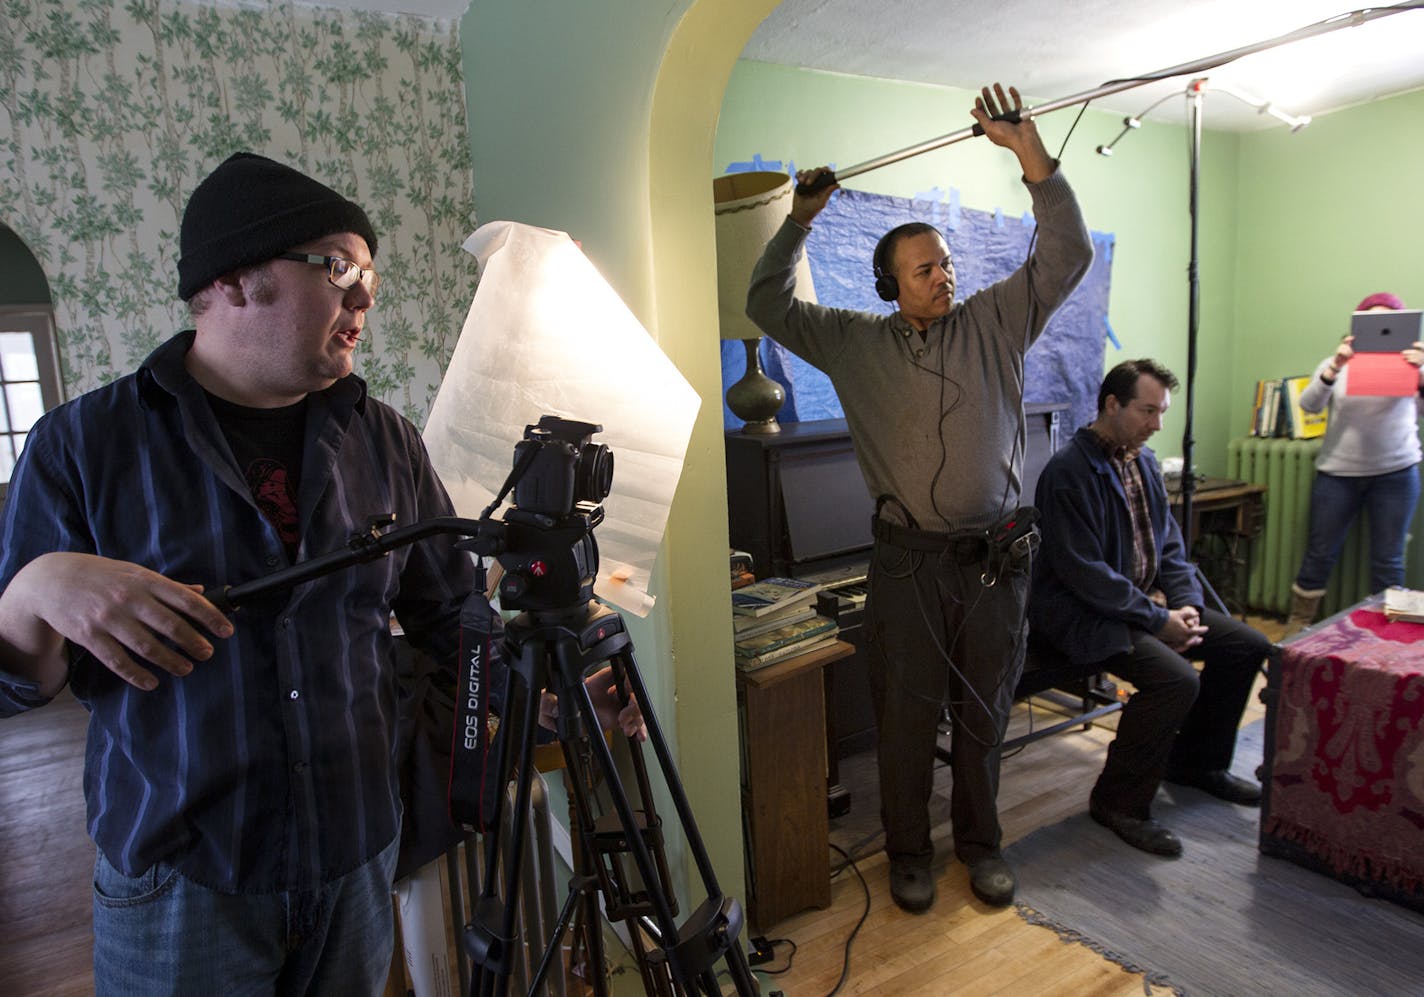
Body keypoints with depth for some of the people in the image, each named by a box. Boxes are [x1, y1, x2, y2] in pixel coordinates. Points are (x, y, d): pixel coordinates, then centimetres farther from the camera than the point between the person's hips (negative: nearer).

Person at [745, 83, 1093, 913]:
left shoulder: (996, 323, 4)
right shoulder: (857, 343, 4)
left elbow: (1067, 253, -3)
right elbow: (769, 305, 6)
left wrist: (1031, 154, -12)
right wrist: (800, 221, 2)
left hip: (995, 555, 1)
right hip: (908, 558, -1)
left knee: (986, 709, 13)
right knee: (906, 712, 8)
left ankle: (981, 840, 33)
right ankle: (909, 850, 27)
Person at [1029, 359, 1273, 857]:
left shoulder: (1144, 461, 10)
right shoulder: (1069, 471, -20)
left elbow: (1168, 542, 16)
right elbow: (1084, 573, -23)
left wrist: (1185, 602, -1)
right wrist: (1158, 620, -19)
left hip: (1147, 601, 10)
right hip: (1082, 614, -10)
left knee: (1248, 646, 5)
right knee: (1176, 678, -28)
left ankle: (1196, 761, 25)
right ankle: (1119, 802, -7)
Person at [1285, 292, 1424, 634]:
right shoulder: (1338, 365, 6)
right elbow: (1309, 404, -11)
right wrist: (1335, 367, -28)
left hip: (1396, 474, 0)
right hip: (1337, 473, 0)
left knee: (1388, 562, 3)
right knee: (1319, 555, 4)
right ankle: (1296, 628, 14)